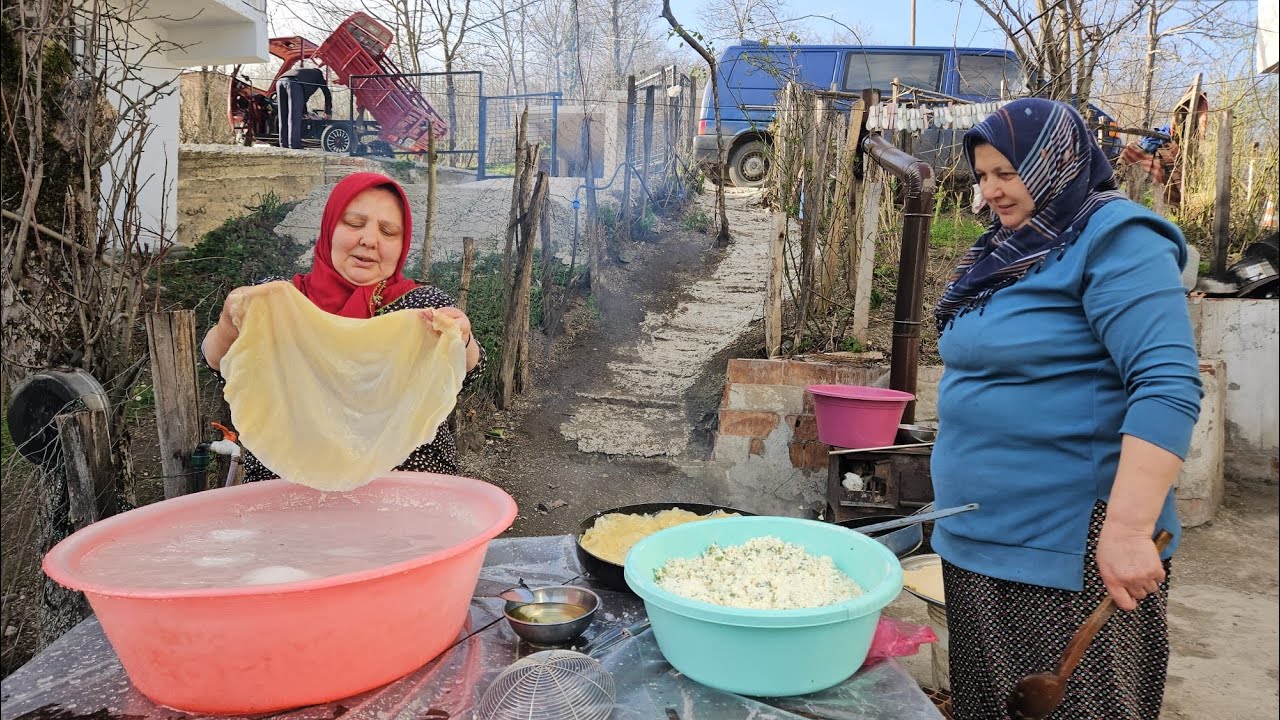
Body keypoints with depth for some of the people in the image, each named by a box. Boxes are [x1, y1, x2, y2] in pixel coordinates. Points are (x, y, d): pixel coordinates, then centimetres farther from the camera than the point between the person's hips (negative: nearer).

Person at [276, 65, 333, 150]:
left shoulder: (305, 72, 43)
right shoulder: (318, 74, 28)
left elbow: (304, 95, 48)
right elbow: (327, 94, 28)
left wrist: (304, 112, 52)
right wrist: (328, 112, 37)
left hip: (280, 82, 6)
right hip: (294, 84, -6)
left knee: (283, 116, 10)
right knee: (294, 117, -7)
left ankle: (284, 143, 9)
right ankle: (294, 144, -12)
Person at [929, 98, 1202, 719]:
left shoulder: (1116, 242, -12)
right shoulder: (1007, 250, 13)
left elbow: (1167, 386, -23)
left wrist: (1128, 531, -30)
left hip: (1071, 550, -8)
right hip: (977, 536, 8)